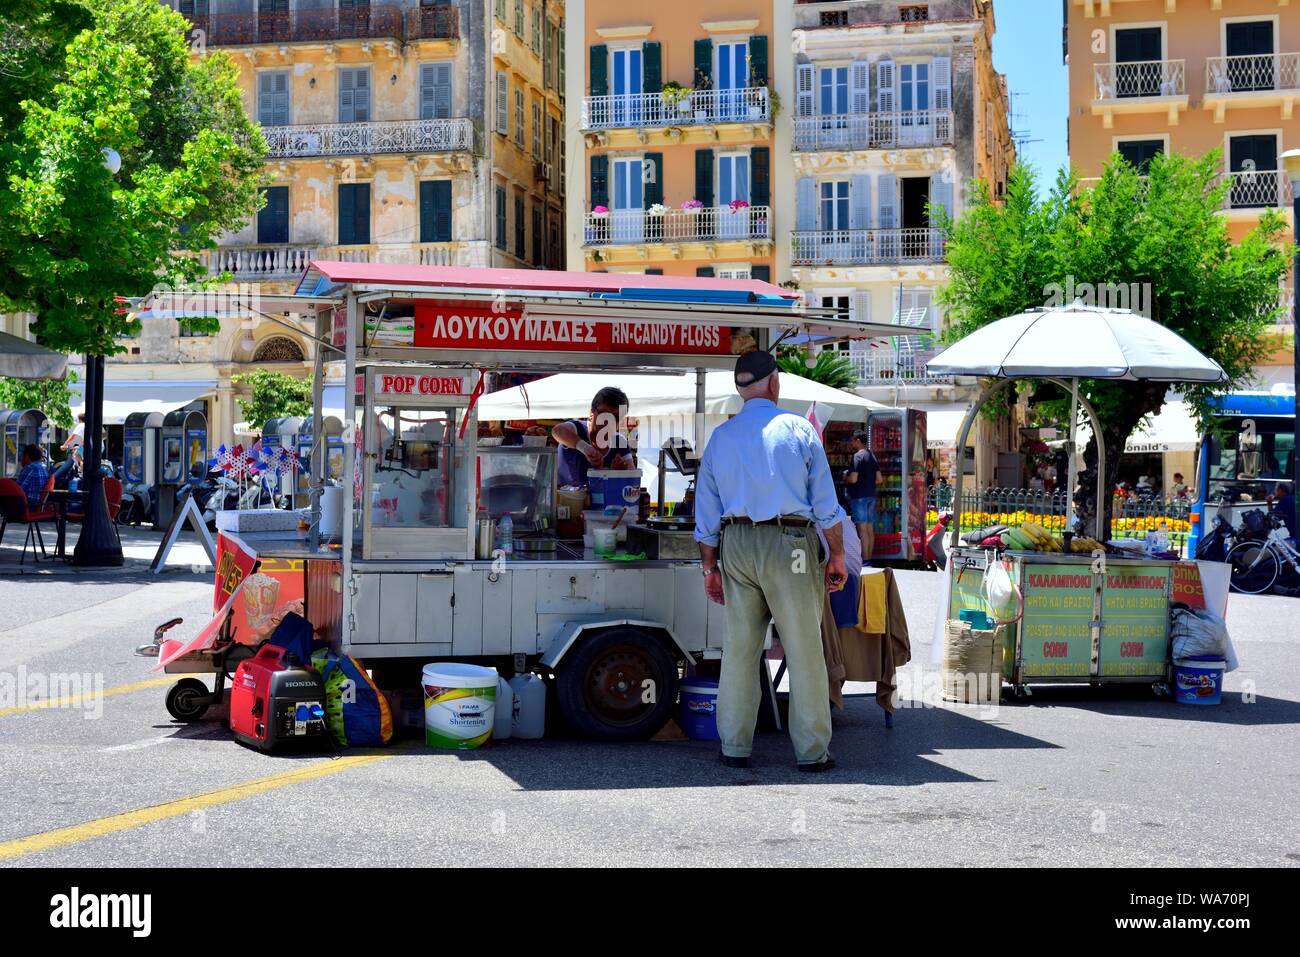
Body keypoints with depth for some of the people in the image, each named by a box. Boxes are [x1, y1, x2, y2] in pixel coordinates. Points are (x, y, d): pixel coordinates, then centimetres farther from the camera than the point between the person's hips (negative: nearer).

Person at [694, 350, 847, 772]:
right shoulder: (798, 428, 1)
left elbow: (706, 513, 11)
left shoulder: (720, 437, 10)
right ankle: (811, 751, 4)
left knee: (739, 649, 9)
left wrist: (710, 568, 17)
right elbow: (825, 502, -1)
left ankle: (734, 747, 13)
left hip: (736, 545, 4)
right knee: (804, 649, 1)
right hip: (790, 544, -3)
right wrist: (836, 555, 5)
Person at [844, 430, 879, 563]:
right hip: (871, 495, 9)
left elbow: (853, 479, -19)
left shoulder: (858, 456, -12)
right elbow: (879, 478, 14)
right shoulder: (871, 456, 14)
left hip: (859, 496, -9)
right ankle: (869, 559, 14)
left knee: (862, 529, -8)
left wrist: (845, 479, 0)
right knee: (870, 529, 10)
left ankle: (865, 561, -9)